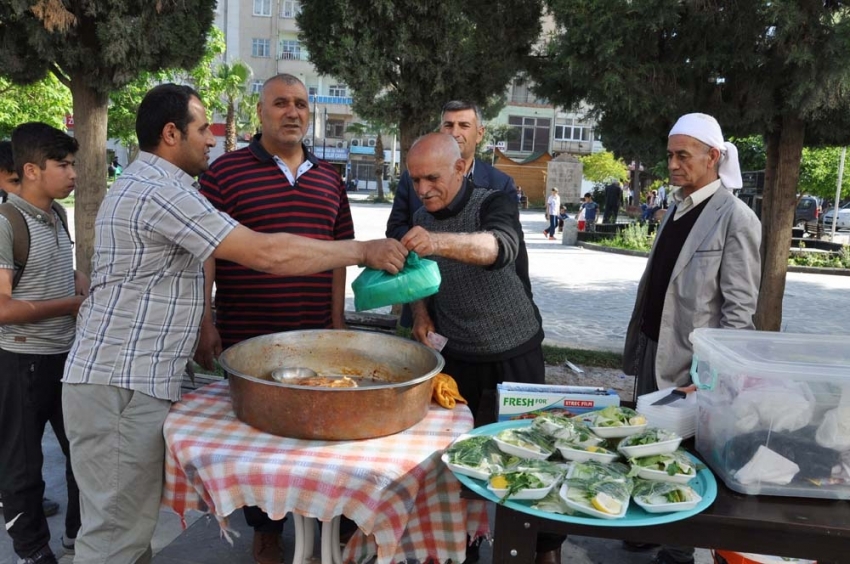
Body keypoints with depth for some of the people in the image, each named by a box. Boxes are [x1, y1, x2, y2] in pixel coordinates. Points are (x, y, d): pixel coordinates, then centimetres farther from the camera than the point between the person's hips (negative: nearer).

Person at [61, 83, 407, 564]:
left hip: (139, 380, 10)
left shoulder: (149, 185, 17)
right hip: (121, 385, -10)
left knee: (133, 522, 17)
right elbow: (266, 254, -23)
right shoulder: (159, 191, -18)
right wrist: (363, 251, -16)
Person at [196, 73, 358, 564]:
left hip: (315, 334, 3)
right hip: (247, 336, -2)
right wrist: (204, 323, -9)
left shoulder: (329, 179, 10)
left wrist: (338, 322, 8)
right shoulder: (226, 172, -2)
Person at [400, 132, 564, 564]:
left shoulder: (493, 204, -18)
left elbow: (500, 246, -41)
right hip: (458, 355, 5)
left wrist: (439, 242, -59)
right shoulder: (421, 218, 0)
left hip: (514, 353, -4)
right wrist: (421, 310, -4)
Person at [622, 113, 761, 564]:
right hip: (652, 348, 7)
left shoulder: (735, 218, -13)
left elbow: (739, 308, -14)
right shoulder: (675, 208, 9)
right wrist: (639, 341, 14)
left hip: (691, 362, -7)